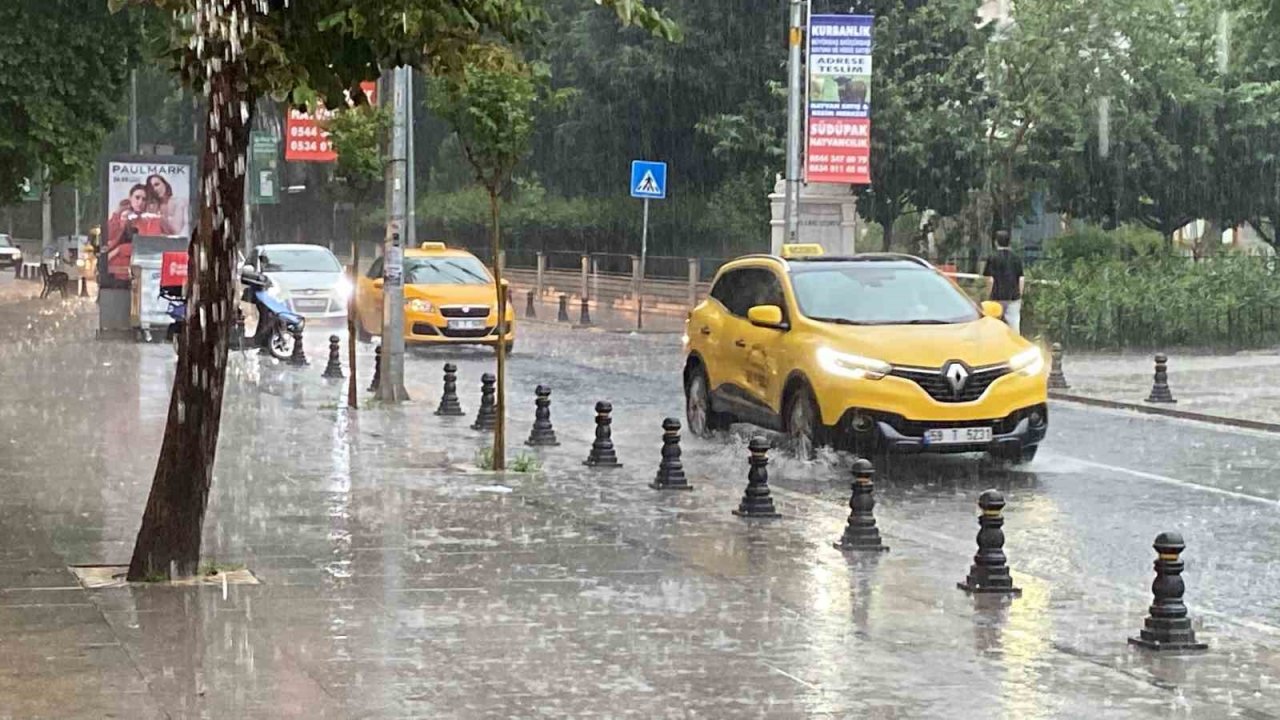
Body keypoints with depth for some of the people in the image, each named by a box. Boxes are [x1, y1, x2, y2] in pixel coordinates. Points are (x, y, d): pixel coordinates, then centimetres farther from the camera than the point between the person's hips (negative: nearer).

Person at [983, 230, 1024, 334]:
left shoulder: (992, 259, -6)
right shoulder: (1017, 259, 4)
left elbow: (990, 280, -9)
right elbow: (1021, 279, 5)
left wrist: (988, 295, 1)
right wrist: (1019, 294, 14)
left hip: (997, 297, -3)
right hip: (1014, 297, 3)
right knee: (1015, 325, 4)